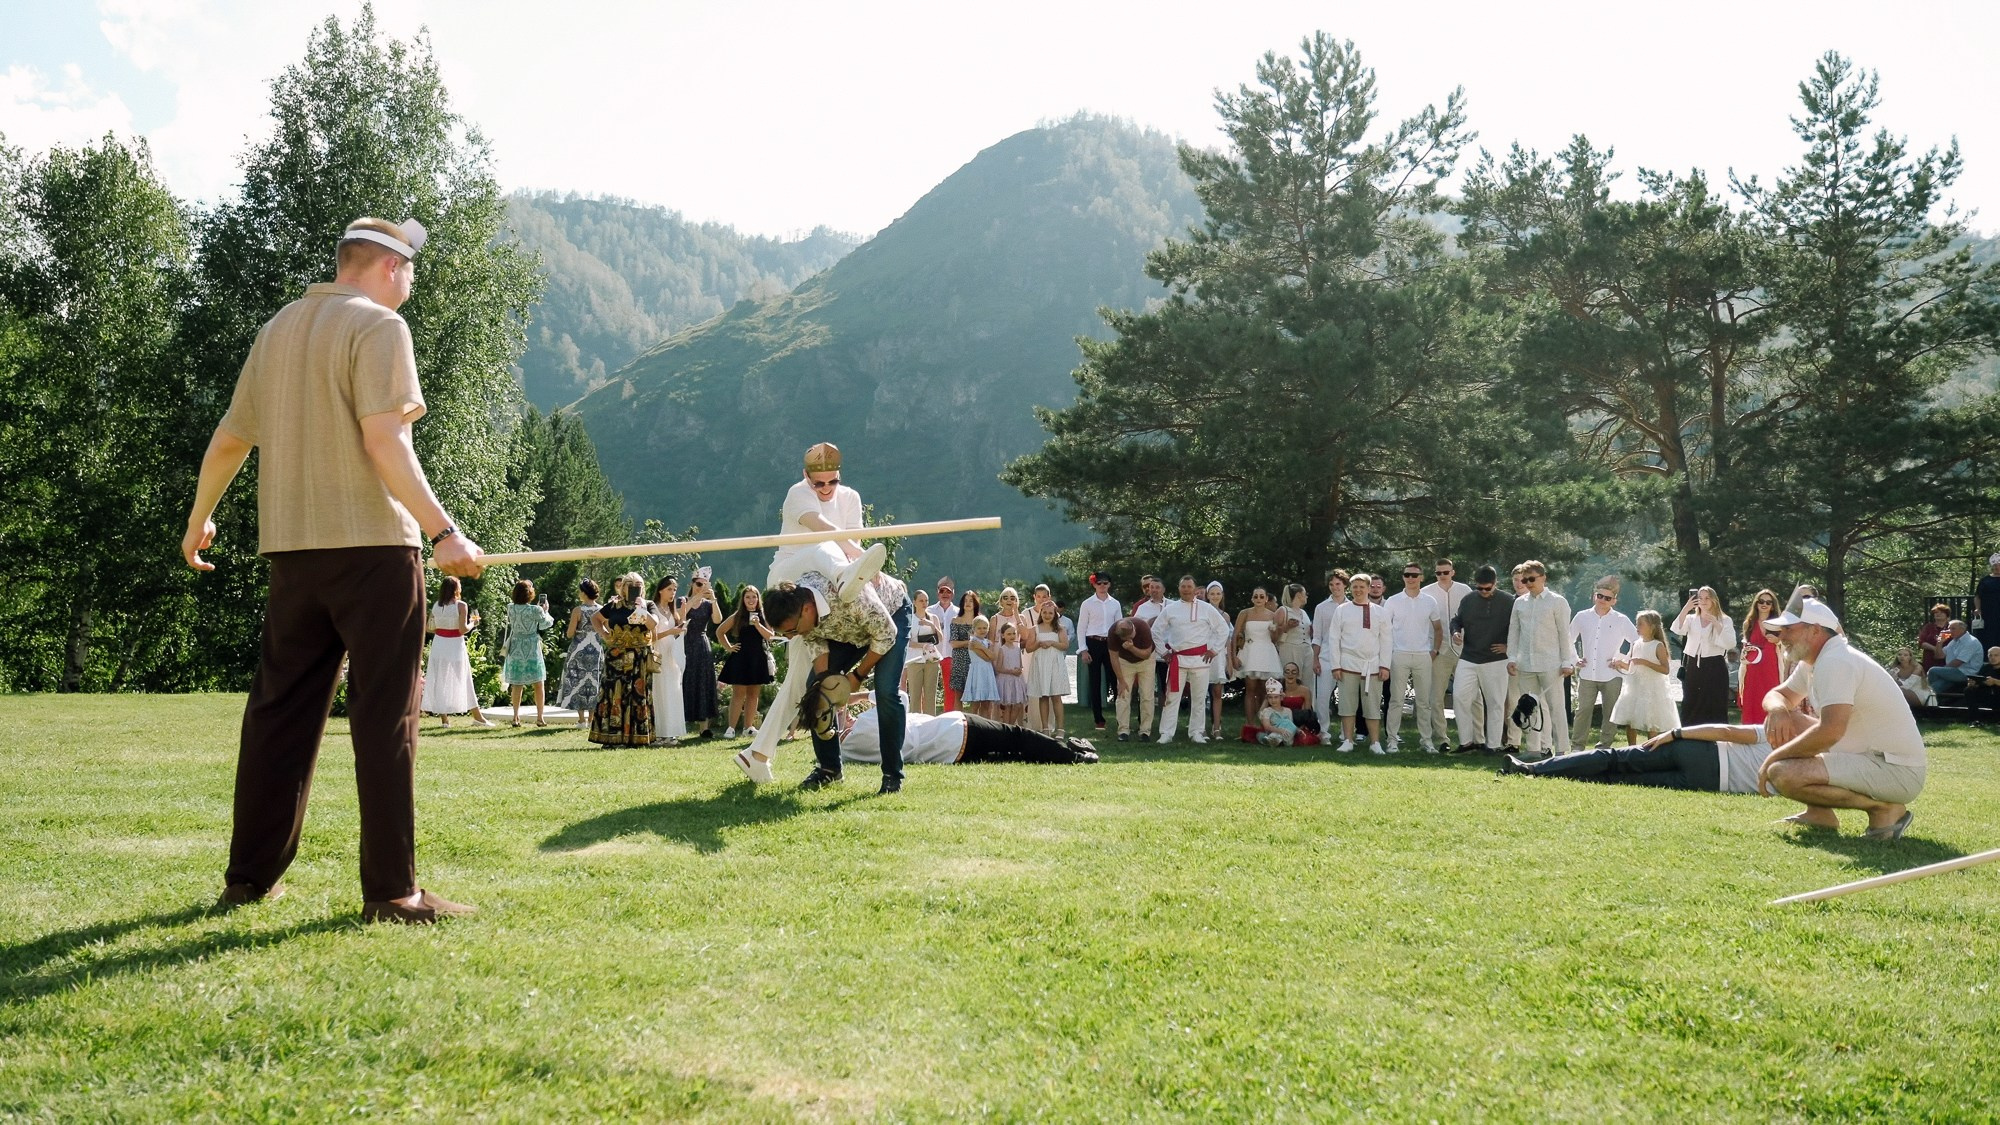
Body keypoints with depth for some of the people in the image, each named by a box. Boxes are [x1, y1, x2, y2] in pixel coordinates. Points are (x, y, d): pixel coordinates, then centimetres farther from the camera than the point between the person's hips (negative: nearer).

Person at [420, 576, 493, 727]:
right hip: (455, 646, -3)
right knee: (461, 681, 5)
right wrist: (473, 623, 3)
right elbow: (463, 629, -16)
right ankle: (477, 716, 10)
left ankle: (444, 718, 9)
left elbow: (428, 628, 5)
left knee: (440, 681, 8)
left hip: (439, 644, 3)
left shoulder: (436, 606, 3)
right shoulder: (461, 605, -11)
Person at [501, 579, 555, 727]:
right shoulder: (535, 610, -14)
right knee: (539, 683, 7)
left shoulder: (511, 609, -2)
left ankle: (516, 717, 9)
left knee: (516, 684, 9)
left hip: (515, 648, 4)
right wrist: (545, 610, 15)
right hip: (532, 648, -4)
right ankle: (540, 717, 6)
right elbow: (546, 624, 0)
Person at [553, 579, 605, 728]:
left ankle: (582, 719, 4)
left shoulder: (578, 610, -12)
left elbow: (570, 633, -11)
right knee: (594, 682, 10)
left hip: (579, 650, -3)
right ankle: (591, 718, 11)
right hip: (597, 650, 3)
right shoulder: (602, 609, -2)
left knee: (578, 682, 5)